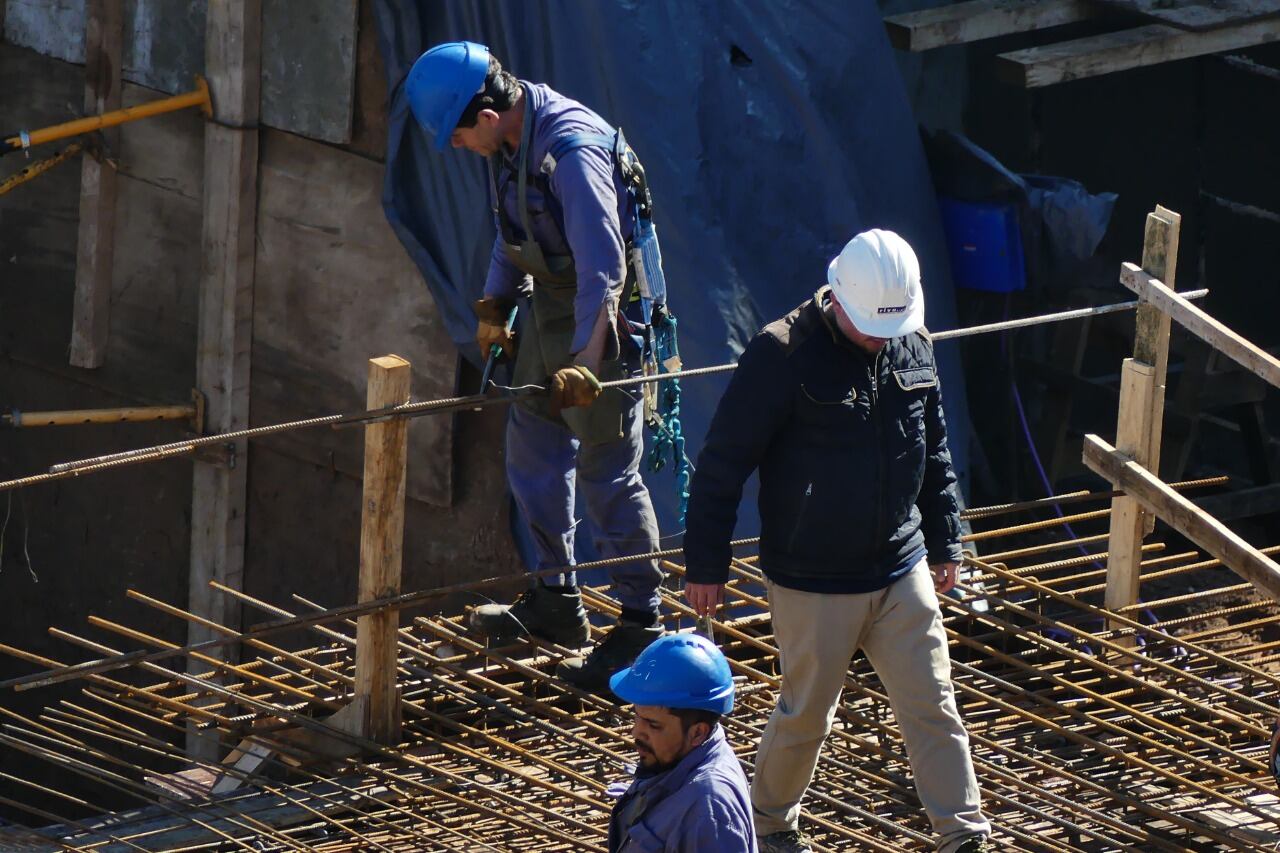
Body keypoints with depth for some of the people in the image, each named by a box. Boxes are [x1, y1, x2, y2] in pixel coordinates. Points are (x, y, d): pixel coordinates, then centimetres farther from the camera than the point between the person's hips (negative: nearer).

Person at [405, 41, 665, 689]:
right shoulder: (510, 139, -1)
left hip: (600, 318, -9)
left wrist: (585, 362, -35)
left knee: (607, 471, -4)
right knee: (532, 449, 17)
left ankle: (640, 627, 5)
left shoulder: (574, 151, -29)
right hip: (549, 304, 9)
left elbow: (604, 266, -32)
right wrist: (495, 303, 16)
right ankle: (556, 600, 32)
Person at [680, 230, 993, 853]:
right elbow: (723, 463, -12)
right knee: (807, 714, 8)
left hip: (903, 572, 5)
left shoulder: (912, 347, 2)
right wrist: (706, 564, -10)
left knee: (932, 707, 3)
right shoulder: (783, 355, -17)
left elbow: (934, 453, 16)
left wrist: (944, 543, 20)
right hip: (812, 584, -5)